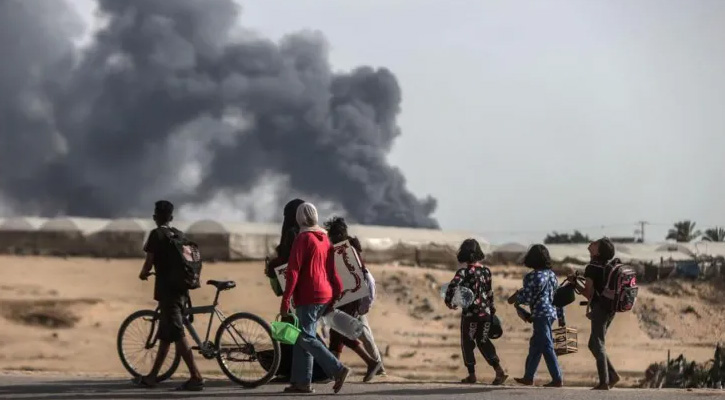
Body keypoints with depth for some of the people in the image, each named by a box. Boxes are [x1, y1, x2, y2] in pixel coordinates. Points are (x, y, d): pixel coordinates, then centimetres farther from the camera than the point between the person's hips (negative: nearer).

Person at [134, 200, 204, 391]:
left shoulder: (156, 234, -7)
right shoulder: (179, 235, 14)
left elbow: (149, 263, -9)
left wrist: (143, 274, 12)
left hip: (167, 289, -8)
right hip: (181, 288, 8)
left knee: (177, 334, -10)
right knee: (165, 334, 14)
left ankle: (196, 377, -16)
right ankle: (152, 376, 21)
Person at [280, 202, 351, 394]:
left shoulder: (303, 238, -10)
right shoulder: (324, 238, 13)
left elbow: (293, 271, -15)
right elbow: (332, 269, 14)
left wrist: (286, 299, -15)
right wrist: (338, 291, 17)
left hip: (308, 296, -8)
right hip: (325, 296, 8)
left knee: (306, 337, -8)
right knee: (302, 337, 11)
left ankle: (338, 370, -16)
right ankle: (301, 382, 9)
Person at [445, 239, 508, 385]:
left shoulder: (464, 271, -11)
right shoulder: (486, 271, 7)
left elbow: (453, 286, -26)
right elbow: (490, 293, 13)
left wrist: (449, 301, -11)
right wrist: (491, 310, 21)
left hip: (470, 313, -5)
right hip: (486, 312, 5)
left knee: (467, 343, 10)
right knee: (483, 342, 16)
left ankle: (472, 375, 11)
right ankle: (499, 370, 3)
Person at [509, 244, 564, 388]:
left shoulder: (531, 277, -11)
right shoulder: (552, 274, 10)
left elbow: (527, 298, -12)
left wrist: (515, 298, 8)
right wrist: (561, 316, 18)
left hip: (540, 314, -8)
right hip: (552, 312, 8)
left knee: (546, 346, -6)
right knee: (535, 345, 16)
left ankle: (557, 379, -8)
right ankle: (528, 377, 24)